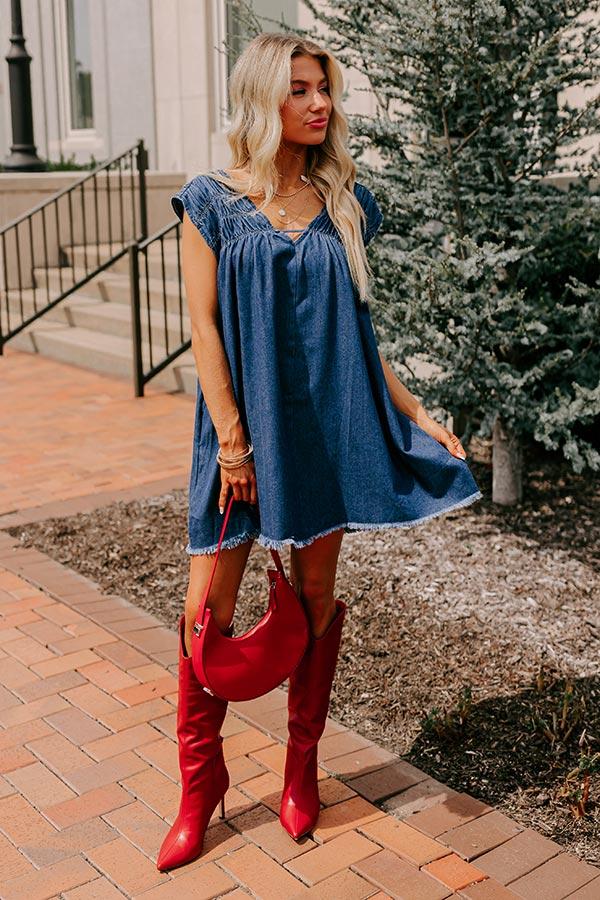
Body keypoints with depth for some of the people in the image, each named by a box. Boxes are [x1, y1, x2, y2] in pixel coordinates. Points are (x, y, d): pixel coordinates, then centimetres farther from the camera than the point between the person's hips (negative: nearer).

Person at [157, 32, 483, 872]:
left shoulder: (346, 204, 8)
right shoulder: (213, 200, -1)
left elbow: (356, 329, 11)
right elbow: (204, 324, -5)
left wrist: (417, 414, 6)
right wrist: (232, 440, -12)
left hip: (328, 424, 3)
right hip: (246, 421, -2)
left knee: (316, 597, 10)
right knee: (210, 606, 0)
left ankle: (302, 767, 28)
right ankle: (200, 785, 18)